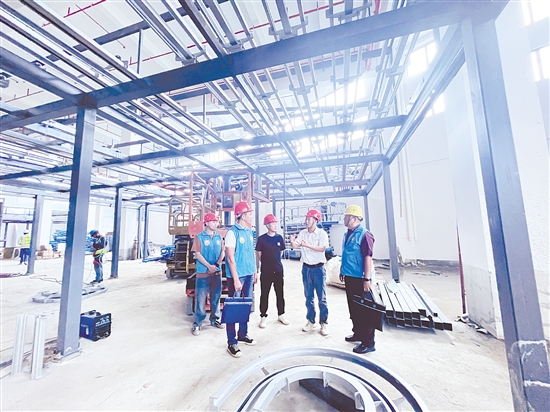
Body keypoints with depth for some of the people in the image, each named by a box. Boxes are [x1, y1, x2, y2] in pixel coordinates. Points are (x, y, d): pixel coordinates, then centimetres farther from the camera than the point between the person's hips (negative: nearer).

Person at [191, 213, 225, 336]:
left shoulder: (219, 237, 7)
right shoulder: (199, 237, -5)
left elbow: (223, 252, 6)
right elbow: (197, 254, -10)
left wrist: (217, 264, -9)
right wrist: (209, 266, -16)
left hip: (217, 272, 4)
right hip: (203, 273, -4)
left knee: (216, 297, 14)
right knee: (200, 299, 1)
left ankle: (215, 319, 29)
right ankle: (197, 324, 13)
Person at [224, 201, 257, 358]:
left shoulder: (249, 232, 8)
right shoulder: (232, 232, -14)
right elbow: (230, 257, -16)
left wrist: (255, 271, 14)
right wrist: (235, 279, -17)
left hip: (249, 274, 7)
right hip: (237, 275, -7)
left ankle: (243, 334, 35)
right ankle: (232, 343, 19)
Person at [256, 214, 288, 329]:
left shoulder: (279, 238, 2)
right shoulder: (262, 239, -9)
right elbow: (258, 255, -3)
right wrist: (257, 269, -1)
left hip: (278, 270, 4)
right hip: (265, 271, -3)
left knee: (280, 293, 14)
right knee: (264, 294, 7)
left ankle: (281, 315, 30)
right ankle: (263, 317, 21)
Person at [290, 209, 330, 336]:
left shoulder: (322, 233, -9)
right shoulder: (302, 233, 3)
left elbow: (322, 248, -20)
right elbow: (295, 246, -3)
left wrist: (307, 245, -30)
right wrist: (292, 241, -25)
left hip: (318, 268, -4)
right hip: (306, 268, 4)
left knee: (321, 297, 4)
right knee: (309, 297, 14)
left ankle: (324, 323, 17)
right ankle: (311, 321, 27)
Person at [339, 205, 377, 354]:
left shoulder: (364, 235, -18)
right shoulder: (347, 234, 9)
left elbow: (368, 257, -22)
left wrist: (367, 279, -23)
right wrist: (342, 271, 20)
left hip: (360, 278, -9)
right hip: (349, 277, 9)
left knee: (364, 310, 4)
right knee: (353, 308, 20)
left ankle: (368, 343, 18)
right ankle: (358, 333, 37)